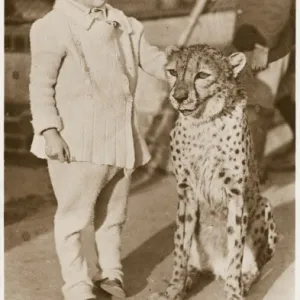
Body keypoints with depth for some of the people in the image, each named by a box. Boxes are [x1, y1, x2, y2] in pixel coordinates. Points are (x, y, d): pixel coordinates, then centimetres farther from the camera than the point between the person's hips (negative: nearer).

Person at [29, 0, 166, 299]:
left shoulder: (126, 25, 11)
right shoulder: (54, 26, -7)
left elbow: (154, 60, 7)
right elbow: (41, 86, -9)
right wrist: (49, 131, -17)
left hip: (120, 140, 6)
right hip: (78, 142, -6)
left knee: (113, 214, 17)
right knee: (74, 215, 2)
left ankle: (110, 274, 34)